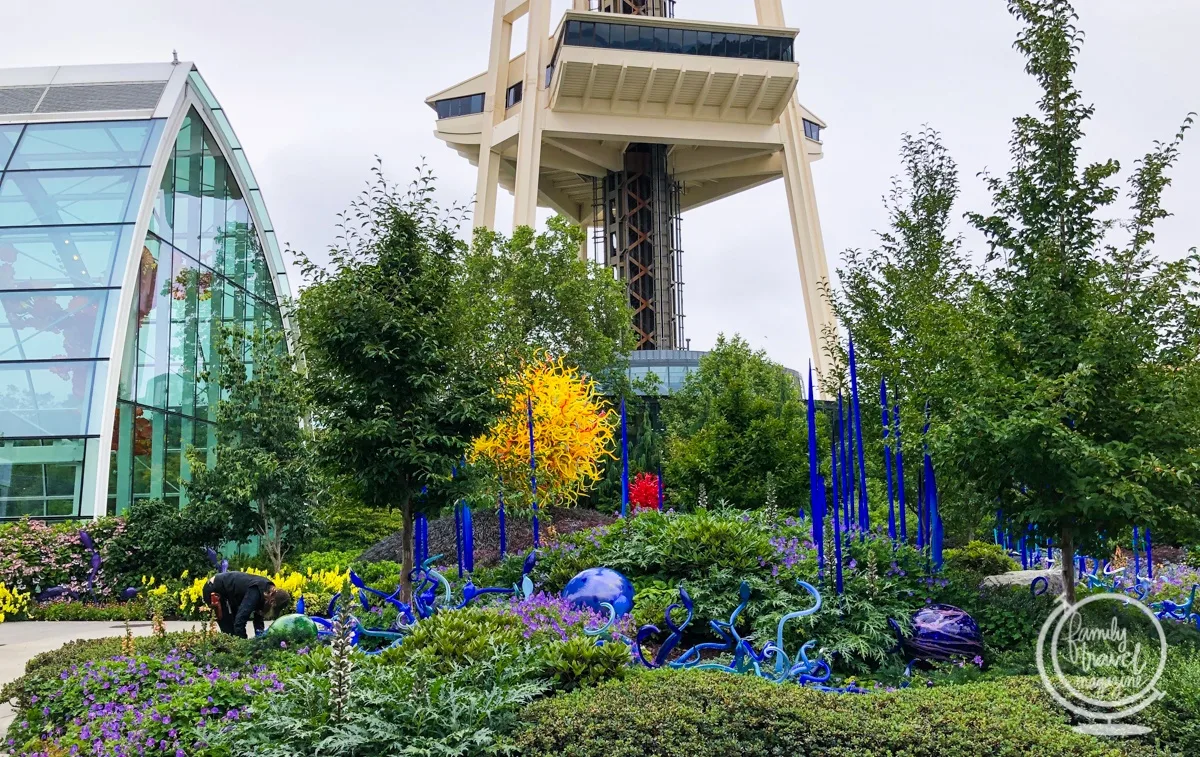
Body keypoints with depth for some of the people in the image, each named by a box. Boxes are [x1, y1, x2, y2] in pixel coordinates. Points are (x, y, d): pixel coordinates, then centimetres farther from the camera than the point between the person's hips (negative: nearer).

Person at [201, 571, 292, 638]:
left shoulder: (267, 589, -9)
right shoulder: (255, 592, -34)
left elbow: (259, 615, 1)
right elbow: (240, 621, -38)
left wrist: (259, 635, -12)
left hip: (226, 591, 9)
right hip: (213, 591, -9)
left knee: (235, 631, 10)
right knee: (229, 631, -9)